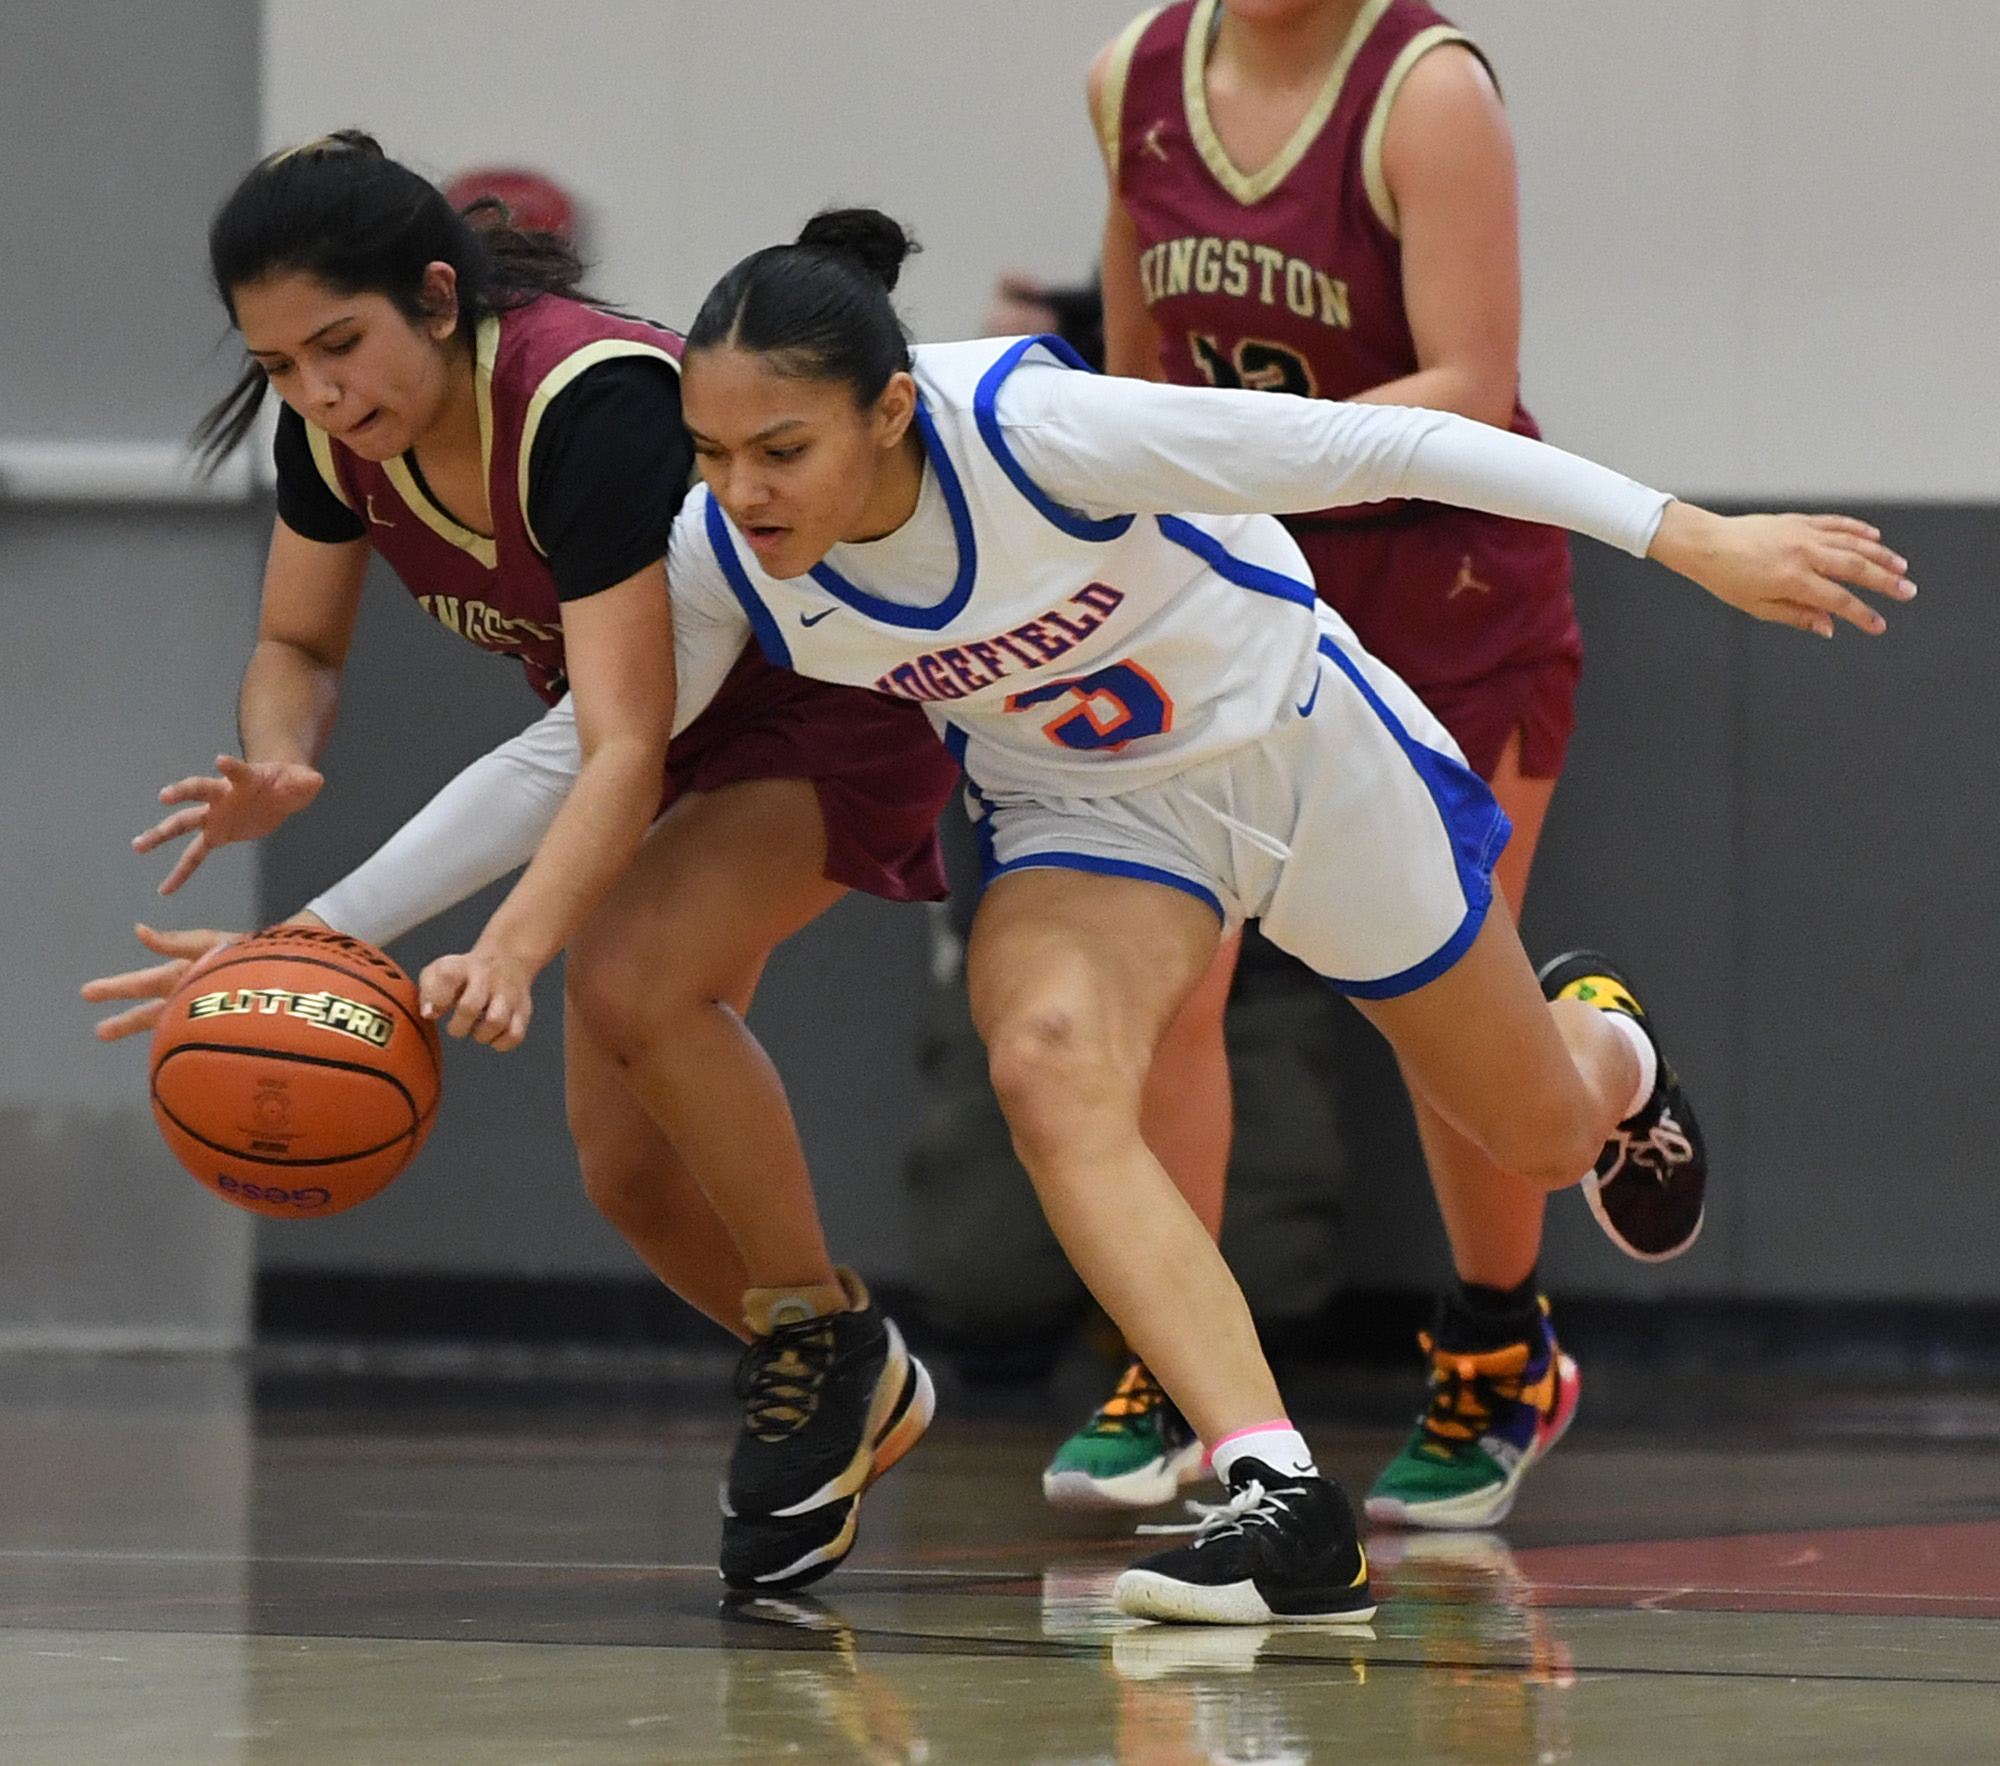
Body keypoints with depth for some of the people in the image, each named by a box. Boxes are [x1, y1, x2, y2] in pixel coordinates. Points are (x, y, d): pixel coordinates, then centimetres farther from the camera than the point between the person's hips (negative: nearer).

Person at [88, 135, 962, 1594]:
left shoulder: (589, 404, -36)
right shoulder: (338, 429, -14)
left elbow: (624, 748, -42)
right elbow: (298, 647, 2)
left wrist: (505, 957, -56)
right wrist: (275, 769, -22)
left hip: (837, 706, -8)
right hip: (667, 725, 8)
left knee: (631, 978, -32)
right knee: (631, 1165, 0)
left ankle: (826, 1340, -11)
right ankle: (853, 1400, 26)